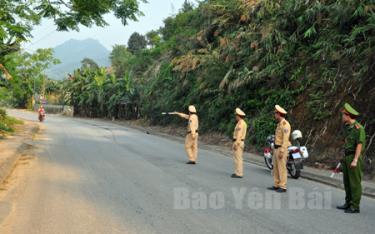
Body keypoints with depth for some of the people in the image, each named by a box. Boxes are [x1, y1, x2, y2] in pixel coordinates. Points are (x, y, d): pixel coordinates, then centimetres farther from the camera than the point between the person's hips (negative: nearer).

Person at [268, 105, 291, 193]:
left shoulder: (285, 124, -17)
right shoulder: (279, 124, 16)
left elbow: (285, 139, -22)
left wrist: (281, 151, -26)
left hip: (281, 149, -10)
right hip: (277, 149, 10)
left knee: (282, 168, -7)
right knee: (276, 168, 11)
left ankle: (283, 187, -2)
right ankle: (276, 185, 16)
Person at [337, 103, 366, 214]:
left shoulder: (359, 128, -15)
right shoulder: (347, 127, 13)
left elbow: (359, 145, -19)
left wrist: (355, 160, -23)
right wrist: (344, 158, 20)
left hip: (354, 158, -9)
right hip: (347, 157, 9)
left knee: (355, 182, -5)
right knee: (347, 181, 12)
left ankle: (355, 206, 1)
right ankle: (348, 203, 20)